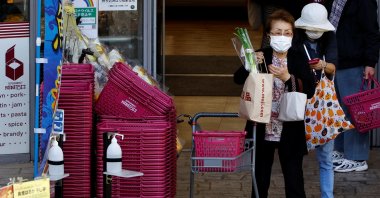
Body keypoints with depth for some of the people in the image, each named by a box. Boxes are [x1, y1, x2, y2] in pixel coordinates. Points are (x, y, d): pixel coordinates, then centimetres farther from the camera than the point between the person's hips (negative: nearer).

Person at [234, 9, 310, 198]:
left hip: (290, 131, -1)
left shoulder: (298, 60, -5)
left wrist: (287, 78, -25)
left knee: (294, 182, 3)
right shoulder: (260, 56, -2)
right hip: (262, 129, 1)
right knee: (260, 180, 14)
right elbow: (237, 79, -8)